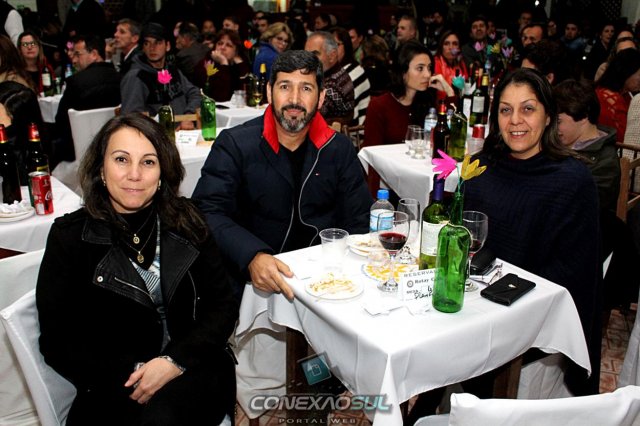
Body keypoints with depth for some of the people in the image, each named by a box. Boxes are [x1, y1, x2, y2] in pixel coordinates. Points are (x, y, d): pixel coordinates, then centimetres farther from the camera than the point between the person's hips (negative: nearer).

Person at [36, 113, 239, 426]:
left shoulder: (186, 222, 3)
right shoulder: (69, 236, 0)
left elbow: (223, 305, 2)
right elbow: (57, 340, 0)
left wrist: (175, 361, -14)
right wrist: (128, 376, -14)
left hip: (192, 367, 0)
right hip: (114, 386, 1)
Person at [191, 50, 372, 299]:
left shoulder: (339, 149, 5)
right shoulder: (234, 145, -4)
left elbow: (359, 222, 6)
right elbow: (208, 212, -13)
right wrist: (252, 256, -31)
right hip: (254, 278, -1)